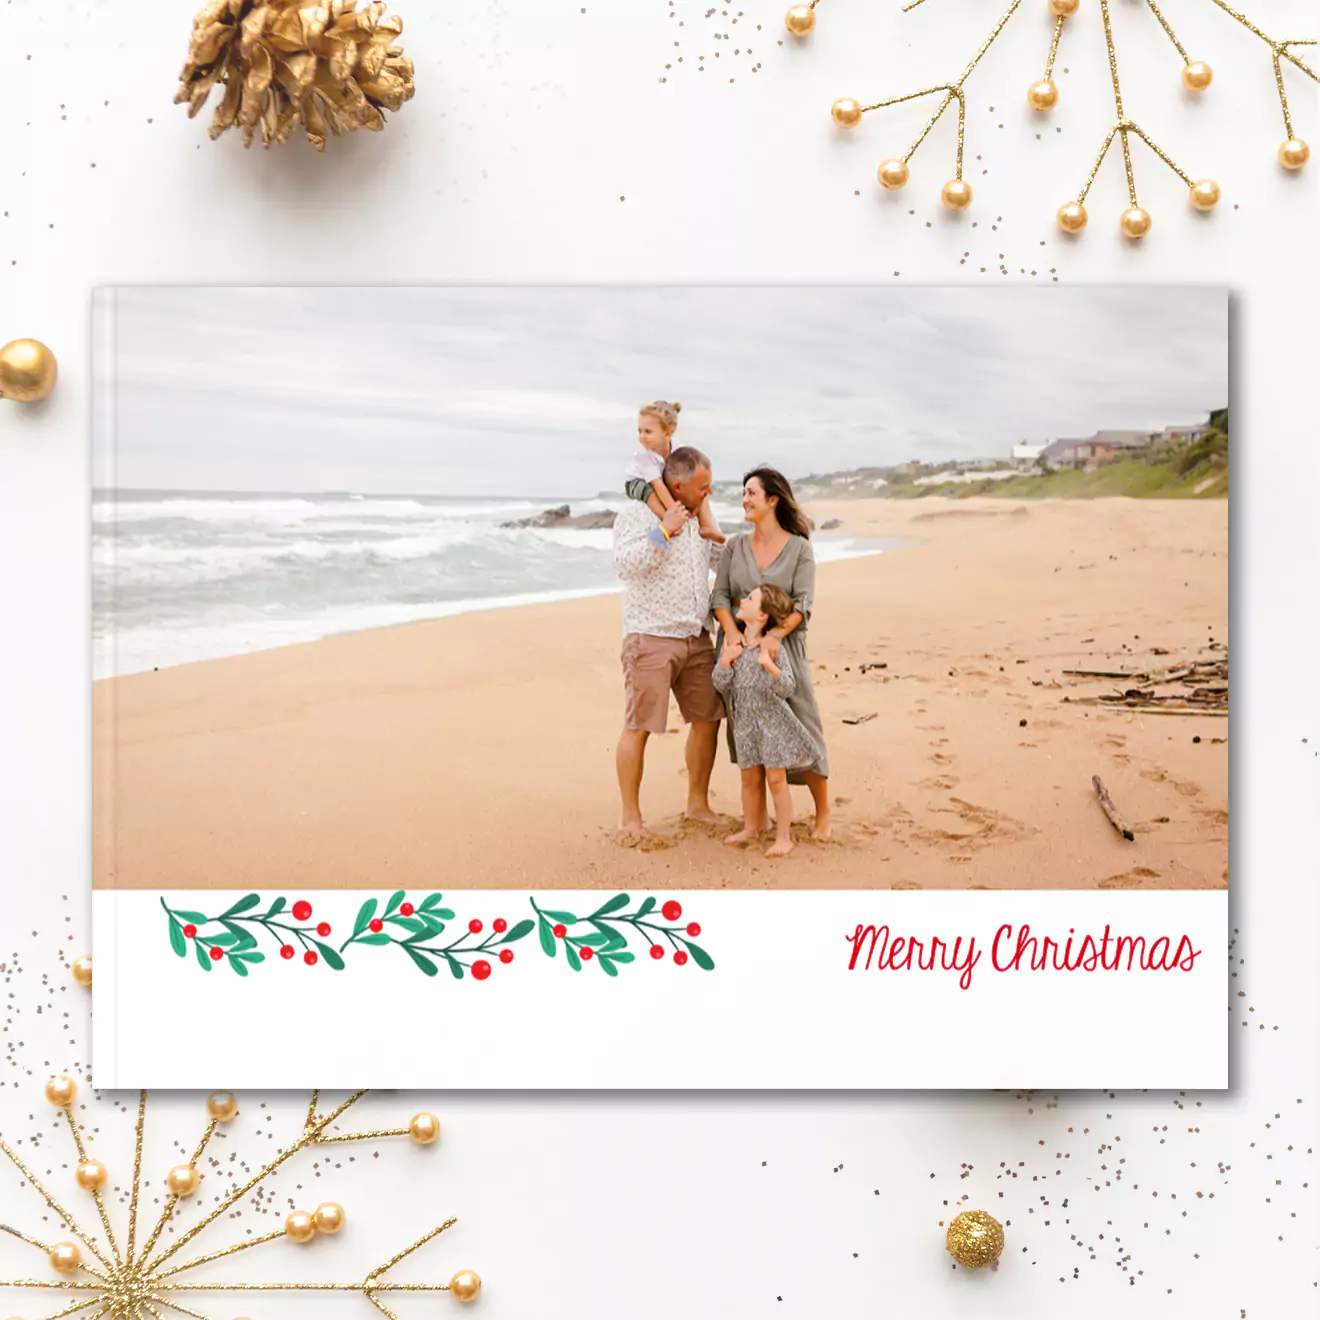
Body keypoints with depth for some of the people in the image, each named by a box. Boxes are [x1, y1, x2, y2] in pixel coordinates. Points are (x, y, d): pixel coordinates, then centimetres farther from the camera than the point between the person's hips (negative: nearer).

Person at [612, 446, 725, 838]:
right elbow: (626, 564, -22)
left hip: (697, 638, 7)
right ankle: (630, 816, 4)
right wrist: (664, 530, -23)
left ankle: (698, 804, 23)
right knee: (638, 727, -5)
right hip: (651, 638, -7)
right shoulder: (637, 513, -7)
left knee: (708, 719, 9)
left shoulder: (700, 515, 14)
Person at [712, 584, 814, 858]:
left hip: (772, 720, -4)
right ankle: (750, 828, 31)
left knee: (776, 778, -2)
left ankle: (783, 837, 7)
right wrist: (726, 660, -17)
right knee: (750, 778, 13)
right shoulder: (732, 643, 1)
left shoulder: (773, 647, -13)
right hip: (745, 723, 4)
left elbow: (788, 687, -19)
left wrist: (770, 666, -36)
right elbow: (720, 684, 0)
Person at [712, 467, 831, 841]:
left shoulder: (799, 548, -1)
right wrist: (731, 631, -17)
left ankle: (823, 812, 14)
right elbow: (720, 595, 1)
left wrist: (775, 634, -26)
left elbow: (803, 603, -10)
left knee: (799, 730, -4)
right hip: (739, 646, 3)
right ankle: (758, 816, 15)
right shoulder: (735, 545, 8)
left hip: (782, 645, -3)